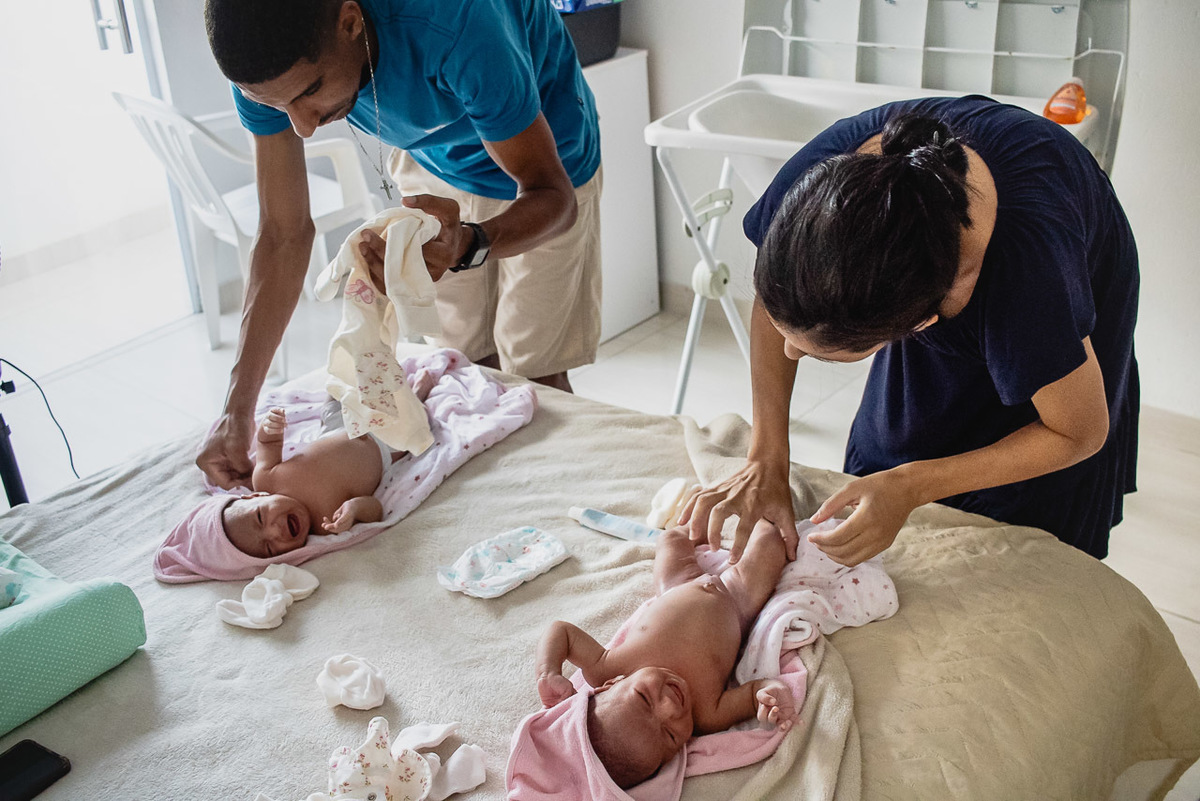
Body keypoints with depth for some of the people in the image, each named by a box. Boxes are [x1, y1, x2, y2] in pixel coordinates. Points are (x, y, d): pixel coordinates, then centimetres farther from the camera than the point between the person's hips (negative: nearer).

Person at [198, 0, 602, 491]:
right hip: (432, 158, 4)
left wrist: (466, 244, -56)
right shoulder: (268, 64, -28)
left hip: (539, 155, -4)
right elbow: (284, 235, -19)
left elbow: (553, 196, -34)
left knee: (535, 377, -2)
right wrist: (237, 410, -24)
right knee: (471, 364, 7)